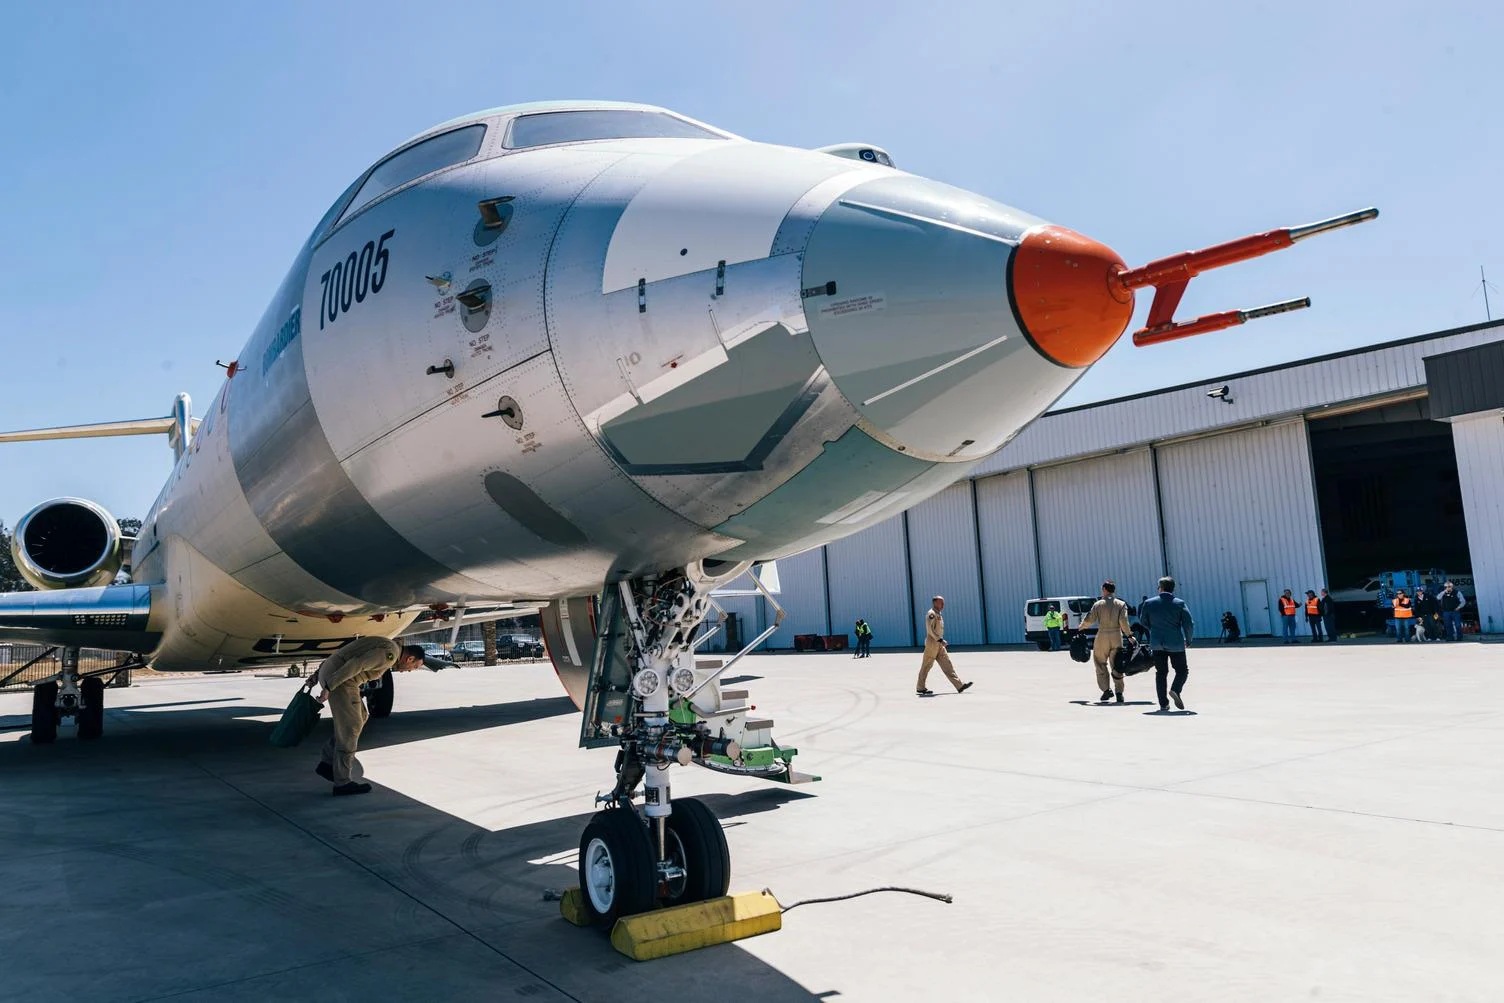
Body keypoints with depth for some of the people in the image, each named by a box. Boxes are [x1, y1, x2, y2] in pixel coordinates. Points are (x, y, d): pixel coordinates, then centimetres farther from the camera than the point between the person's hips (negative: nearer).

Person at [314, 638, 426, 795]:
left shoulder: (387, 650, 16)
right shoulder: (390, 654, -17)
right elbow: (356, 664, -25)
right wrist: (328, 688, -23)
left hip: (333, 674, 10)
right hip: (336, 679, -10)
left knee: (359, 718, 17)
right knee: (350, 727, -4)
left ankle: (327, 763, 18)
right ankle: (342, 782, 1)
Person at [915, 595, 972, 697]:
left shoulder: (938, 614, 17)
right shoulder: (931, 614, -13)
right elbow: (930, 629, -21)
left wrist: (941, 640, 20)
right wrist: (939, 639, -24)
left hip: (939, 644, 9)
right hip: (932, 643, -9)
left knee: (947, 665, 3)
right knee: (926, 666, -1)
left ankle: (959, 685, -1)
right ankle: (920, 688, 7)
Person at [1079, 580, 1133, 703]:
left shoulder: (1098, 604, -2)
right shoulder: (1121, 604, 1)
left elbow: (1089, 620, -3)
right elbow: (1124, 621, -10)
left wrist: (1081, 627, 15)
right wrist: (1129, 634, -3)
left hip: (1102, 636, -2)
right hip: (1117, 637, 2)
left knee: (1101, 663, 11)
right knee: (1116, 665, 7)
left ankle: (1106, 690, 5)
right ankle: (1119, 692, 3)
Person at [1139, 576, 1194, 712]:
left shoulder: (1149, 603, -1)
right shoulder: (1180, 604, -5)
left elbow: (1143, 621, 8)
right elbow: (1189, 623, -8)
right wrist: (1188, 640, 6)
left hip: (1157, 643, 2)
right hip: (1176, 643, -2)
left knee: (1161, 673, 10)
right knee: (1182, 670, 12)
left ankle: (1163, 704, 7)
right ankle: (1175, 690, -15)